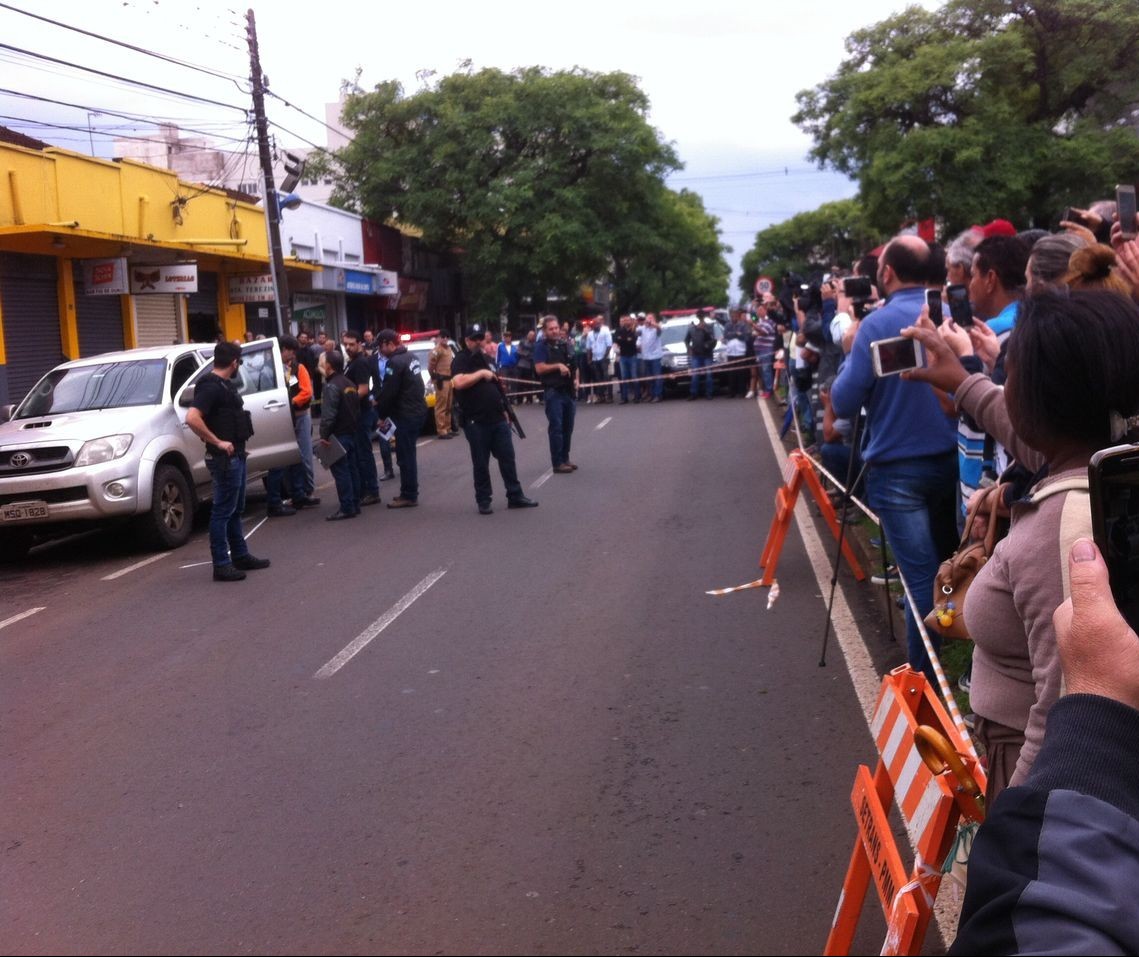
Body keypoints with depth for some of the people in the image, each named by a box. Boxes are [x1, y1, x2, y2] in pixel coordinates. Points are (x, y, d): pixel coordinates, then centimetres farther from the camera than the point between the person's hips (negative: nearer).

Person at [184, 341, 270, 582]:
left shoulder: (225, 385, 13)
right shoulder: (211, 386, -17)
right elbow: (192, 418, -29)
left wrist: (238, 445, 13)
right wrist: (217, 442, -23)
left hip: (236, 455, 10)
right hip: (224, 457, -10)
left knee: (235, 510, 17)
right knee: (223, 511, -5)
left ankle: (240, 556, 28)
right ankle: (221, 565, 0)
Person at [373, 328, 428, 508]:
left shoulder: (395, 362, -17)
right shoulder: (411, 356, 13)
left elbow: (388, 392, -17)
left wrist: (381, 414, -3)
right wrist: (380, 400, 16)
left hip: (406, 415, -10)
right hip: (417, 411, 10)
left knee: (405, 456, -3)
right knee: (408, 455, 16)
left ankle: (409, 496, 1)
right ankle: (409, 493, 23)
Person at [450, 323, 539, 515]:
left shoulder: (487, 359, 16)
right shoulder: (461, 360, -7)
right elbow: (458, 382, -27)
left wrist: (505, 410, 19)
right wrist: (481, 373, -20)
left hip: (498, 419, 6)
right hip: (476, 422, -6)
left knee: (508, 458, 7)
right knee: (481, 464, 2)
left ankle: (515, 496, 13)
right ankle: (483, 501, 11)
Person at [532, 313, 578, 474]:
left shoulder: (566, 344, 11)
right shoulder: (542, 347, -6)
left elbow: (574, 364, 22)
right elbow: (539, 368, -15)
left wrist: (575, 378, 5)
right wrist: (558, 366, -21)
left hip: (568, 390, 6)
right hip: (554, 392, -6)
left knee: (568, 426, 11)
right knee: (556, 427, -6)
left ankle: (565, 458, 21)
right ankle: (557, 463, -3)